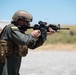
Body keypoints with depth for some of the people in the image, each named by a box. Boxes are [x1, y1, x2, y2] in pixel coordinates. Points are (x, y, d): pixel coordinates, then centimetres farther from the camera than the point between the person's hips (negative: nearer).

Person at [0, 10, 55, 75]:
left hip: (15, 63, 9)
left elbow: (33, 45, 16)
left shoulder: (20, 31, 16)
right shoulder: (11, 28, -12)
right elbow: (22, 40, -29)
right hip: (7, 63, -9)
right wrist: (32, 35, -10)